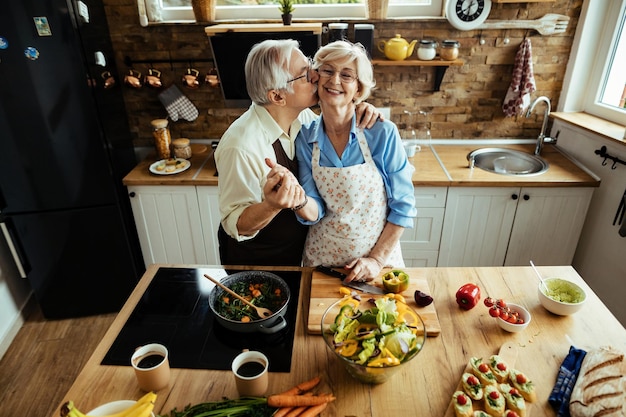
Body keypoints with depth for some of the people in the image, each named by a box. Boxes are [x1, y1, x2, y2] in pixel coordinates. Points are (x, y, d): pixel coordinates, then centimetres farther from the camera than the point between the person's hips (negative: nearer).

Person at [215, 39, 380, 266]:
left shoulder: (303, 116, -13)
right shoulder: (241, 146, -34)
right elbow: (235, 225, -26)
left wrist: (358, 116, -15)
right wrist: (272, 205, -47)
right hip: (254, 260, -6)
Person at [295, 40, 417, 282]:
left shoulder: (382, 133, -15)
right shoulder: (304, 138, -9)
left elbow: (403, 206, -10)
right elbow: (314, 213, -11)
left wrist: (377, 259, -11)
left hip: (379, 256, -1)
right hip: (322, 257, 2)